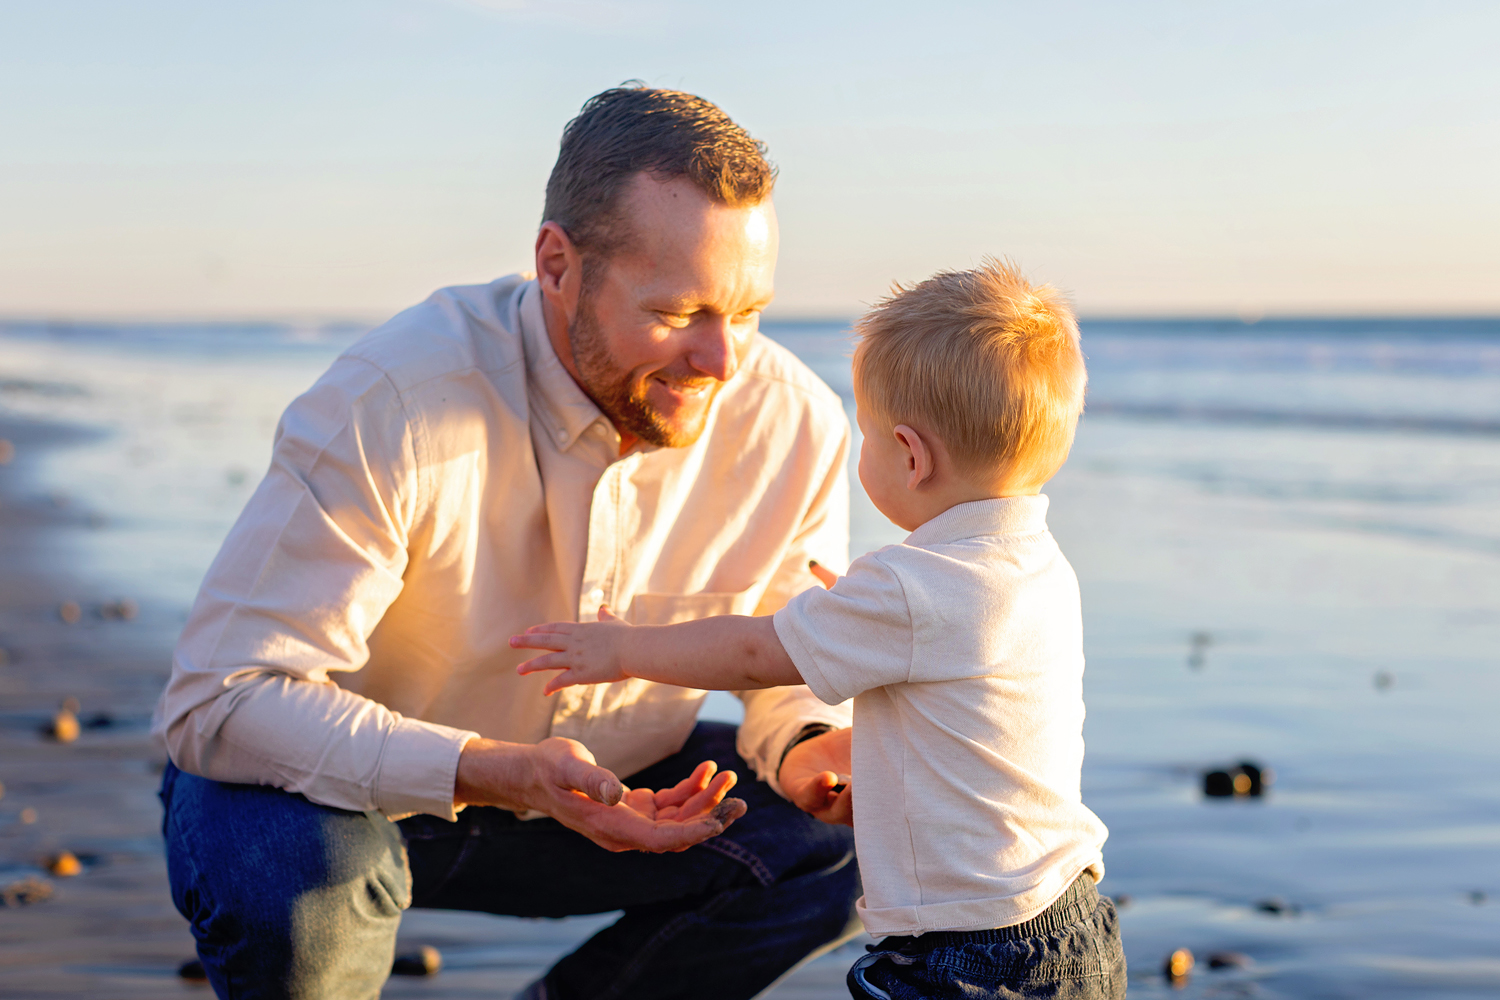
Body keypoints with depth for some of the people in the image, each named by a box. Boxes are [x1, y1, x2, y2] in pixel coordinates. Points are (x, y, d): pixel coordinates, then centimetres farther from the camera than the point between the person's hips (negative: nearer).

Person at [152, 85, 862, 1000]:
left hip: (605, 789, 5)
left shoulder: (796, 426, -17)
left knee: (833, 840, -15)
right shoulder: (394, 407, -31)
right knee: (280, 869, -36)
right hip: (358, 791, -4)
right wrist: (495, 773, -43)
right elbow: (219, 699, -31)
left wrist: (805, 746, -26)